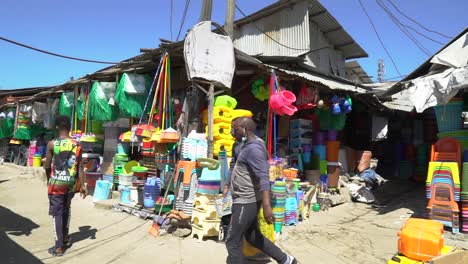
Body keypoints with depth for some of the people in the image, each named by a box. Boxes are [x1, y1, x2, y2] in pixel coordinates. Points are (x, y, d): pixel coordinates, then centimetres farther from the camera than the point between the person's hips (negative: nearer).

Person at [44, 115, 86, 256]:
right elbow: (79, 167, -2)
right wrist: (82, 185, 3)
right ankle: (65, 238, 35)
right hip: (71, 183, 4)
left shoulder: (52, 144, -10)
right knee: (66, 209, 23)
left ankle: (59, 247, 8)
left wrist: (49, 179, 16)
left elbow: (47, 166, -4)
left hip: (57, 183, -3)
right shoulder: (77, 145, -2)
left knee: (56, 213, 5)